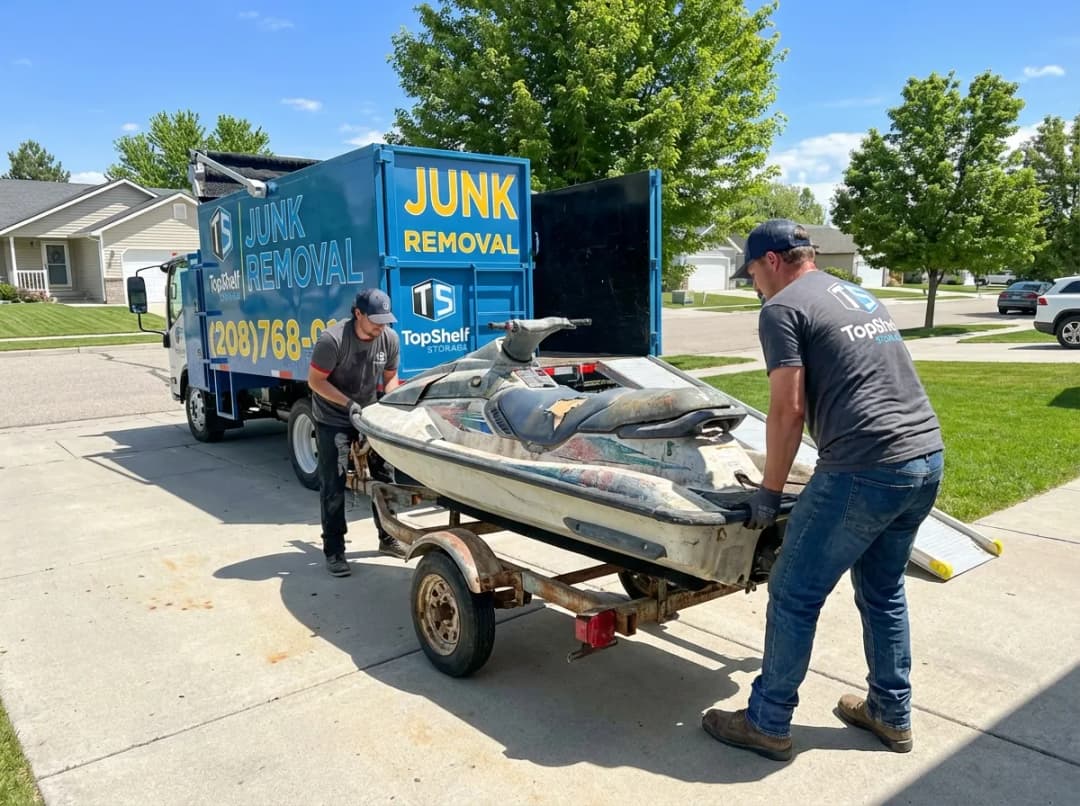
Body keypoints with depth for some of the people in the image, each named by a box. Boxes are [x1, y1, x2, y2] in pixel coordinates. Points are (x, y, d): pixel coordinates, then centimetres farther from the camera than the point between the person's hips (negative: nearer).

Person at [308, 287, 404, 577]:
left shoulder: (389, 339, -10)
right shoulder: (332, 340, -24)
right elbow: (315, 380, -17)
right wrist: (349, 404, -25)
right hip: (333, 420, -4)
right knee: (333, 485, -7)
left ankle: (388, 538, 22)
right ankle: (334, 551, 3)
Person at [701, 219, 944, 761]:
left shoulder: (782, 309, -3)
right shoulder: (862, 298, 22)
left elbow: (787, 411, -10)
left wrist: (769, 493, 0)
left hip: (865, 470, -9)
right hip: (928, 456, 9)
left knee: (794, 595, 4)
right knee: (883, 591, 23)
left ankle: (767, 725, 16)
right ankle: (891, 714, 36)